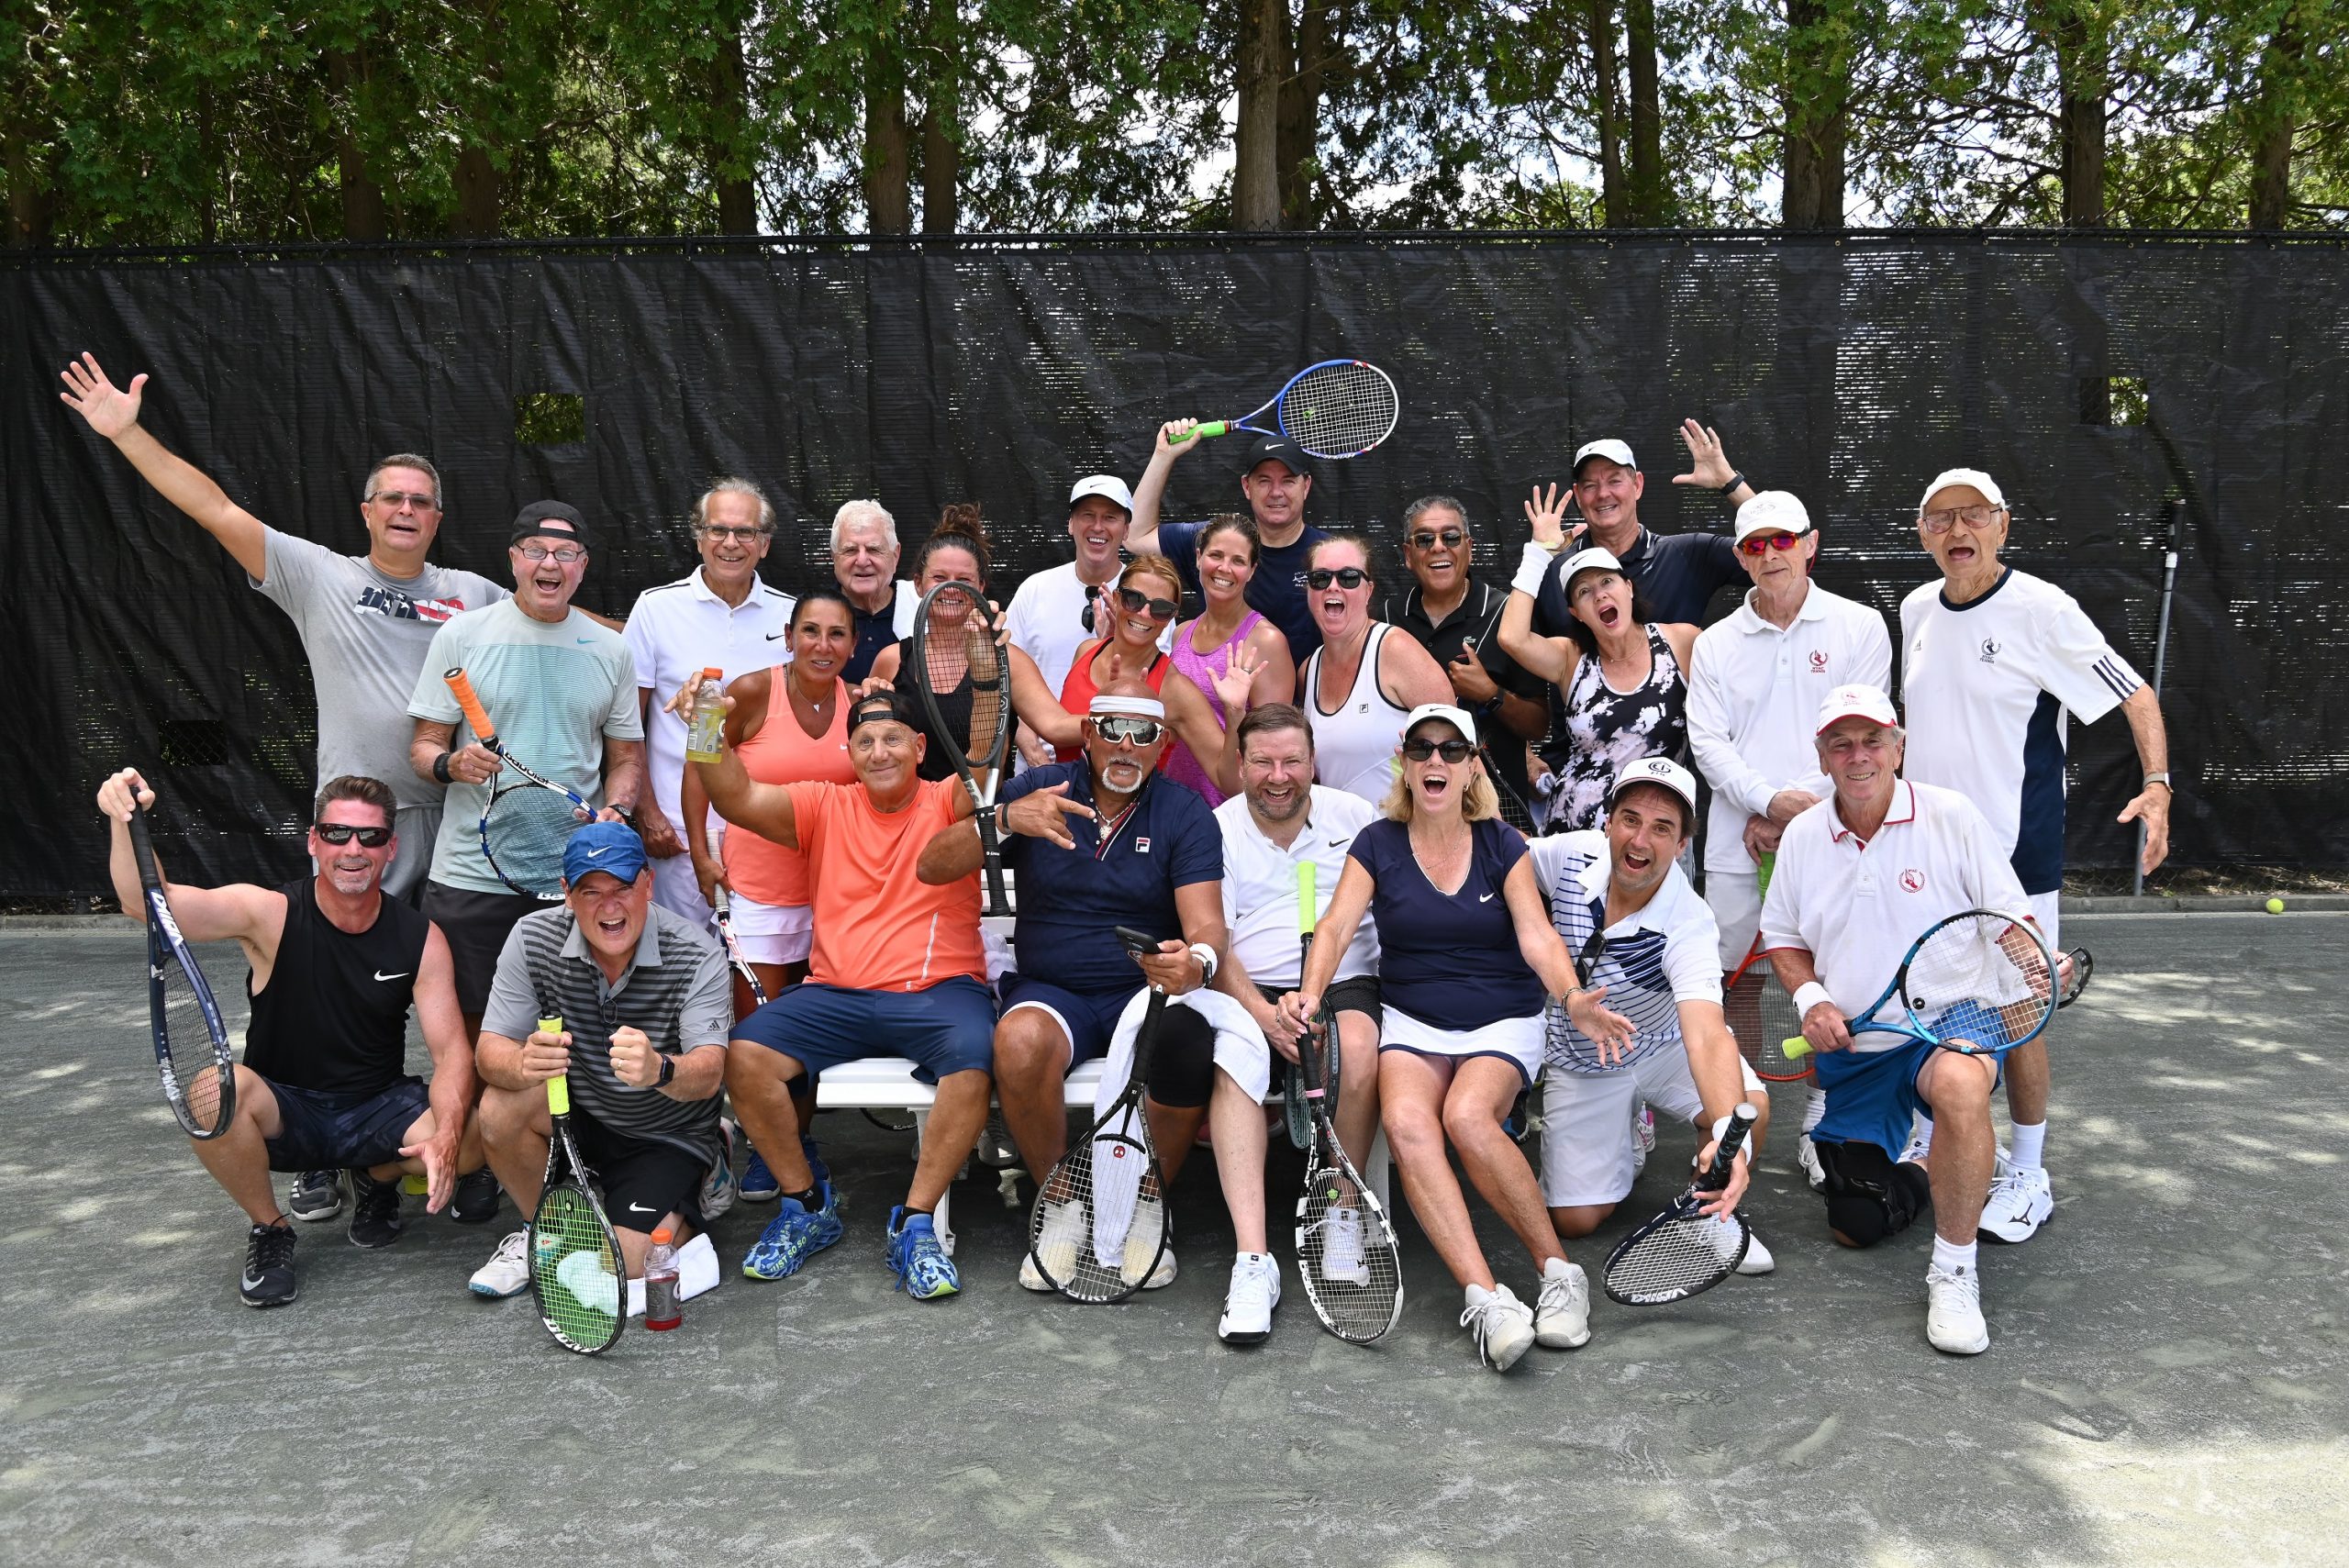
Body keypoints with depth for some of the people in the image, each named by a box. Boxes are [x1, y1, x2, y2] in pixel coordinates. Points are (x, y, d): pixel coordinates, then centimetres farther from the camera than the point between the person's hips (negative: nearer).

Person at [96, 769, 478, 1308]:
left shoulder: (420, 939, -8)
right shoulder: (270, 914, -13)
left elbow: (451, 1050, -12)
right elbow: (147, 902, -28)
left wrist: (447, 1133, -31)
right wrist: (124, 821, -47)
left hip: (377, 1112, 1)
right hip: (285, 1114, -1)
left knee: (470, 1143, -27)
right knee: (214, 1092, -34)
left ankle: (377, 1178, 12)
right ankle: (269, 1229, -4)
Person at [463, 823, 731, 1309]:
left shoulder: (697, 955, -22)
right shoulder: (532, 938, -14)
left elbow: (708, 1073, -31)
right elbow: (490, 1051, -17)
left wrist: (660, 1070, -56)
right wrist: (522, 1064, -43)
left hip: (667, 1137, -3)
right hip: (576, 1112, 3)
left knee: (622, 1264, -20)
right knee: (500, 1108, -27)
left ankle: (682, 1220, 16)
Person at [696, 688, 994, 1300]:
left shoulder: (948, 802, 6)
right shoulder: (824, 806, 13)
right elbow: (739, 800, -1)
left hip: (939, 990, -2)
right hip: (836, 993, 3)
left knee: (975, 1060, -33)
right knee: (744, 1053, -20)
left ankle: (915, 1223, -15)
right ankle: (808, 1205, 0)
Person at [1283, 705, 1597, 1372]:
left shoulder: (1500, 844, 1)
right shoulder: (1378, 844, 2)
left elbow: (1537, 936, -10)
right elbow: (1337, 926, -10)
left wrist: (1573, 997, -30)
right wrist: (1310, 993, -30)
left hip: (1503, 1022, -1)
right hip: (1411, 1021, 1)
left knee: (1466, 1115, -32)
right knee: (1406, 1122, -30)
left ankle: (1558, 1270, -15)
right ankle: (1487, 1298, -32)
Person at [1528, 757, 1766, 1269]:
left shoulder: (1689, 924, -32)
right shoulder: (1571, 853, -22)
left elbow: (1706, 1035, -47)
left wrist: (1730, 1136, -63)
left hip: (1665, 1048, -2)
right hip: (1581, 1064, 2)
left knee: (1749, 1105, -32)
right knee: (1574, 1220, -4)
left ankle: (1709, 1212, 0)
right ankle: (1625, 1143, 29)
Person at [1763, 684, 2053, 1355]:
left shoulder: (1952, 816, -7)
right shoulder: (1801, 837, 2)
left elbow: (2012, 919, -4)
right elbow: (1784, 939, 13)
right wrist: (1809, 997, -7)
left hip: (1948, 1027, -4)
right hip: (1850, 1052, 4)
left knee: (1960, 1084, -42)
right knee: (1856, 1226, 4)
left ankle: (1954, 1270, -24)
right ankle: (1928, 1173, 39)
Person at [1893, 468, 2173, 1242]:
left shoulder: (2042, 609, -11)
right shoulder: (1915, 609, 6)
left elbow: (2134, 693, -8)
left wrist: (2158, 785, -21)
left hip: (2013, 856, -5)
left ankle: (2027, 1177, 16)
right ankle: (1927, 1143, 31)